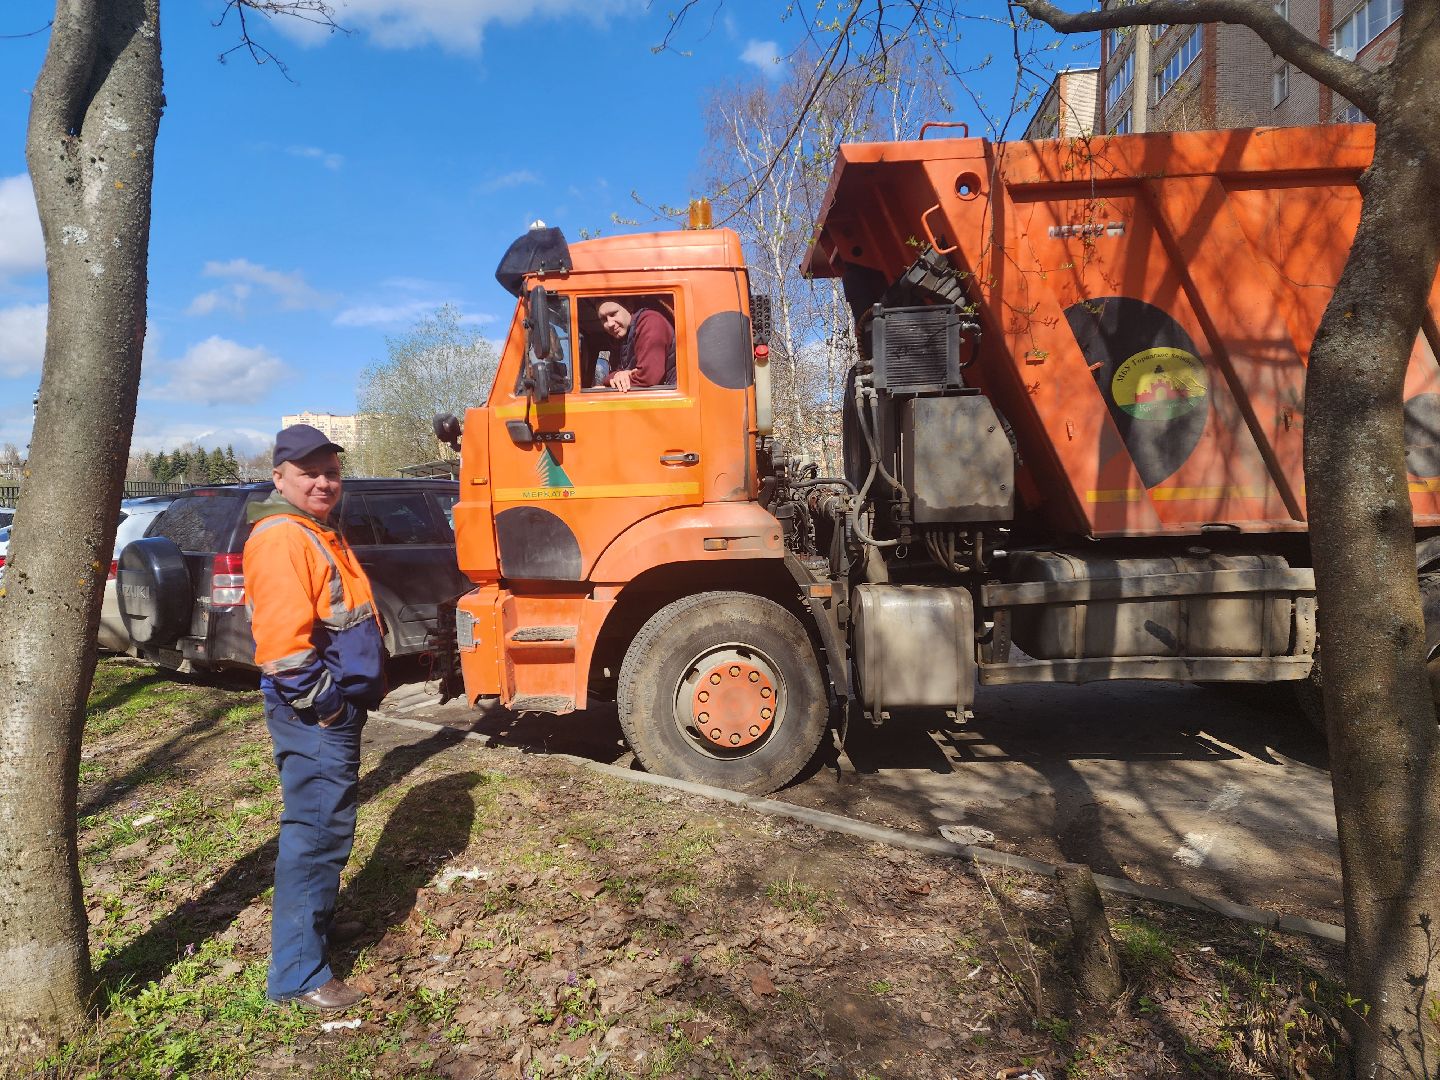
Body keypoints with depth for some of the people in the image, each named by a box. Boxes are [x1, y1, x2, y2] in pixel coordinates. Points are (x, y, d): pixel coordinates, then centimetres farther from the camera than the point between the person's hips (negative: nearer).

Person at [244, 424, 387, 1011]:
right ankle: (298, 975, 7)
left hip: (337, 709, 10)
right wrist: (322, 705, -19)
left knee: (323, 828, 23)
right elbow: (281, 639, -27)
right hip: (314, 718, -10)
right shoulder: (282, 539, -18)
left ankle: (317, 924, 41)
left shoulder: (321, 532, 15)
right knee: (318, 834, -4)